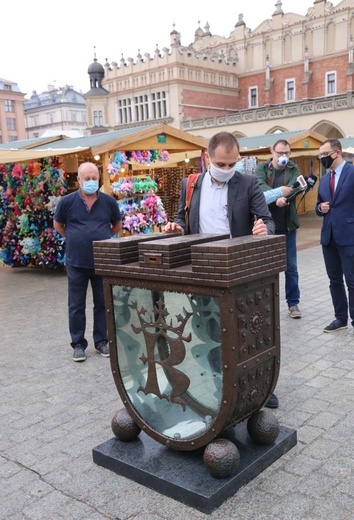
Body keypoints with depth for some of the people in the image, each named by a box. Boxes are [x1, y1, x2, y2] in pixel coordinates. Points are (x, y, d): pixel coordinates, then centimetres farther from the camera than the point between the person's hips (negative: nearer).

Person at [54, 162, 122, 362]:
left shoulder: (109, 202, 0)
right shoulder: (67, 201, -4)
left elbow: (117, 226, 14)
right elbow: (58, 225, 11)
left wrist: (101, 239, 7)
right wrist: (75, 239, 6)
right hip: (76, 263, -1)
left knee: (102, 303, 10)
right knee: (77, 306, 7)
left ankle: (101, 341, 24)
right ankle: (78, 344, 19)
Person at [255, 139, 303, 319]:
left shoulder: (293, 169, 5)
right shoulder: (262, 167, 3)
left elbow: (295, 187, -14)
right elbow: (261, 185, -17)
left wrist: (281, 195, -33)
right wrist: (277, 196, -33)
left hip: (287, 225, 1)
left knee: (291, 267, 6)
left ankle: (293, 303, 17)